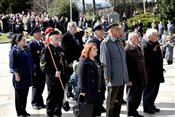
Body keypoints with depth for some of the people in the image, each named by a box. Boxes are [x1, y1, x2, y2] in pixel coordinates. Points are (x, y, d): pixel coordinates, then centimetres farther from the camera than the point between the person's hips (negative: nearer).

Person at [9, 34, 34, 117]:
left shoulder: (27, 49, 11)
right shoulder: (14, 51, -10)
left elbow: (30, 61, 18)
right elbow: (13, 64, -13)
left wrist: (32, 71, 16)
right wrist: (16, 74, -17)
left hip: (27, 76, 7)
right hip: (20, 76, -7)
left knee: (25, 94, 13)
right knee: (19, 94, 4)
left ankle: (23, 110, 23)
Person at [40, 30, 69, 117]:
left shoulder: (60, 49, 14)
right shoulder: (46, 50, -10)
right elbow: (44, 66, -16)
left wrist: (65, 76, 13)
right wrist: (54, 73, -22)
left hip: (61, 77, 7)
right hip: (52, 78, -7)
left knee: (60, 97, 13)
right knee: (51, 98, 2)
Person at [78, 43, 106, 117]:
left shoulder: (96, 61, 17)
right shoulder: (83, 61, -10)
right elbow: (81, 76, -15)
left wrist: (101, 88, 18)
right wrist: (82, 90, -19)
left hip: (98, 91, 8)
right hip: (89, 91, -8)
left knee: (96, 111, 10)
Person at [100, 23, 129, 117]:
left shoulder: (120, 41, 12)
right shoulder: (106, 43, -11)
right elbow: (105, 62, -14)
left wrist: (125, 75, 14)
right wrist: (108, 77, -15)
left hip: (122, 78, 7)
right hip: (114, 78, -7)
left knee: (119, 100, 16)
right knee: (111, 101, 5)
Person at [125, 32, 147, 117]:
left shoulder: (139, 48, 11)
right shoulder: (127, 50, -17)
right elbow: (127, 66, -19)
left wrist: (144, 77, 14)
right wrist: (129, 79, -20)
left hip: (140, 79, 8)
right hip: (133, 79, -8)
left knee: (138, 97, 15)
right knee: (132, 97, 6)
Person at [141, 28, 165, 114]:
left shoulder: (156, 44, 13)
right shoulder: (145, 45, -15)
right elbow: (144, 59, -21)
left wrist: (160, 68, 18)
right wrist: (148, 70, -23)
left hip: (157, 72, 9)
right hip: (150, 73, -9)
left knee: (155, 90, 15)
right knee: (149, 90, 0)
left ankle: (151, 105, 27)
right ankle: (146, 107, 9)